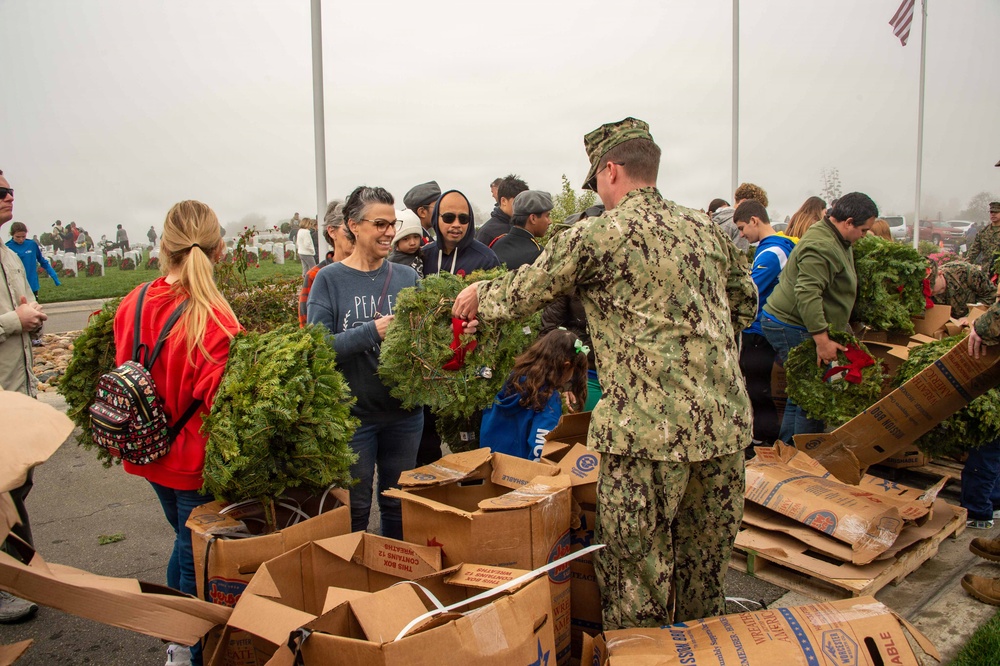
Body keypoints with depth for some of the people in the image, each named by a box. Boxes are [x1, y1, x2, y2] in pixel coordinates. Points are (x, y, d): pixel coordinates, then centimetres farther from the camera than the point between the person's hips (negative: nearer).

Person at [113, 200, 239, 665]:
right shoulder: (214, 322, -26)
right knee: (198, 561, 10)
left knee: (185, 543, 27)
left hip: (149, 453, 7)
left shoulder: (132, 304, -5)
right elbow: (217, 404, -28)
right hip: (196, 464, -7)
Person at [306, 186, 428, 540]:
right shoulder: (330, 279, -6)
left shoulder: (407, 277, 3)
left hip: (404, 410, 3)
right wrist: (372, 331, -25)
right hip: (352, 413, -3)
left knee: (399, 506, 18)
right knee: (354, 510, 11)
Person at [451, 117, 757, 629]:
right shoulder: (706, 229, 11)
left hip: (650, 429, -7)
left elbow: (523, 294, 0)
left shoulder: (598, 234, -7)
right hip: (727, 421, 7)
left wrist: (479, 295, 19)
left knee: (636, 574, 9)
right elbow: (745, 304, 21)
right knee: (706, 566, 21)